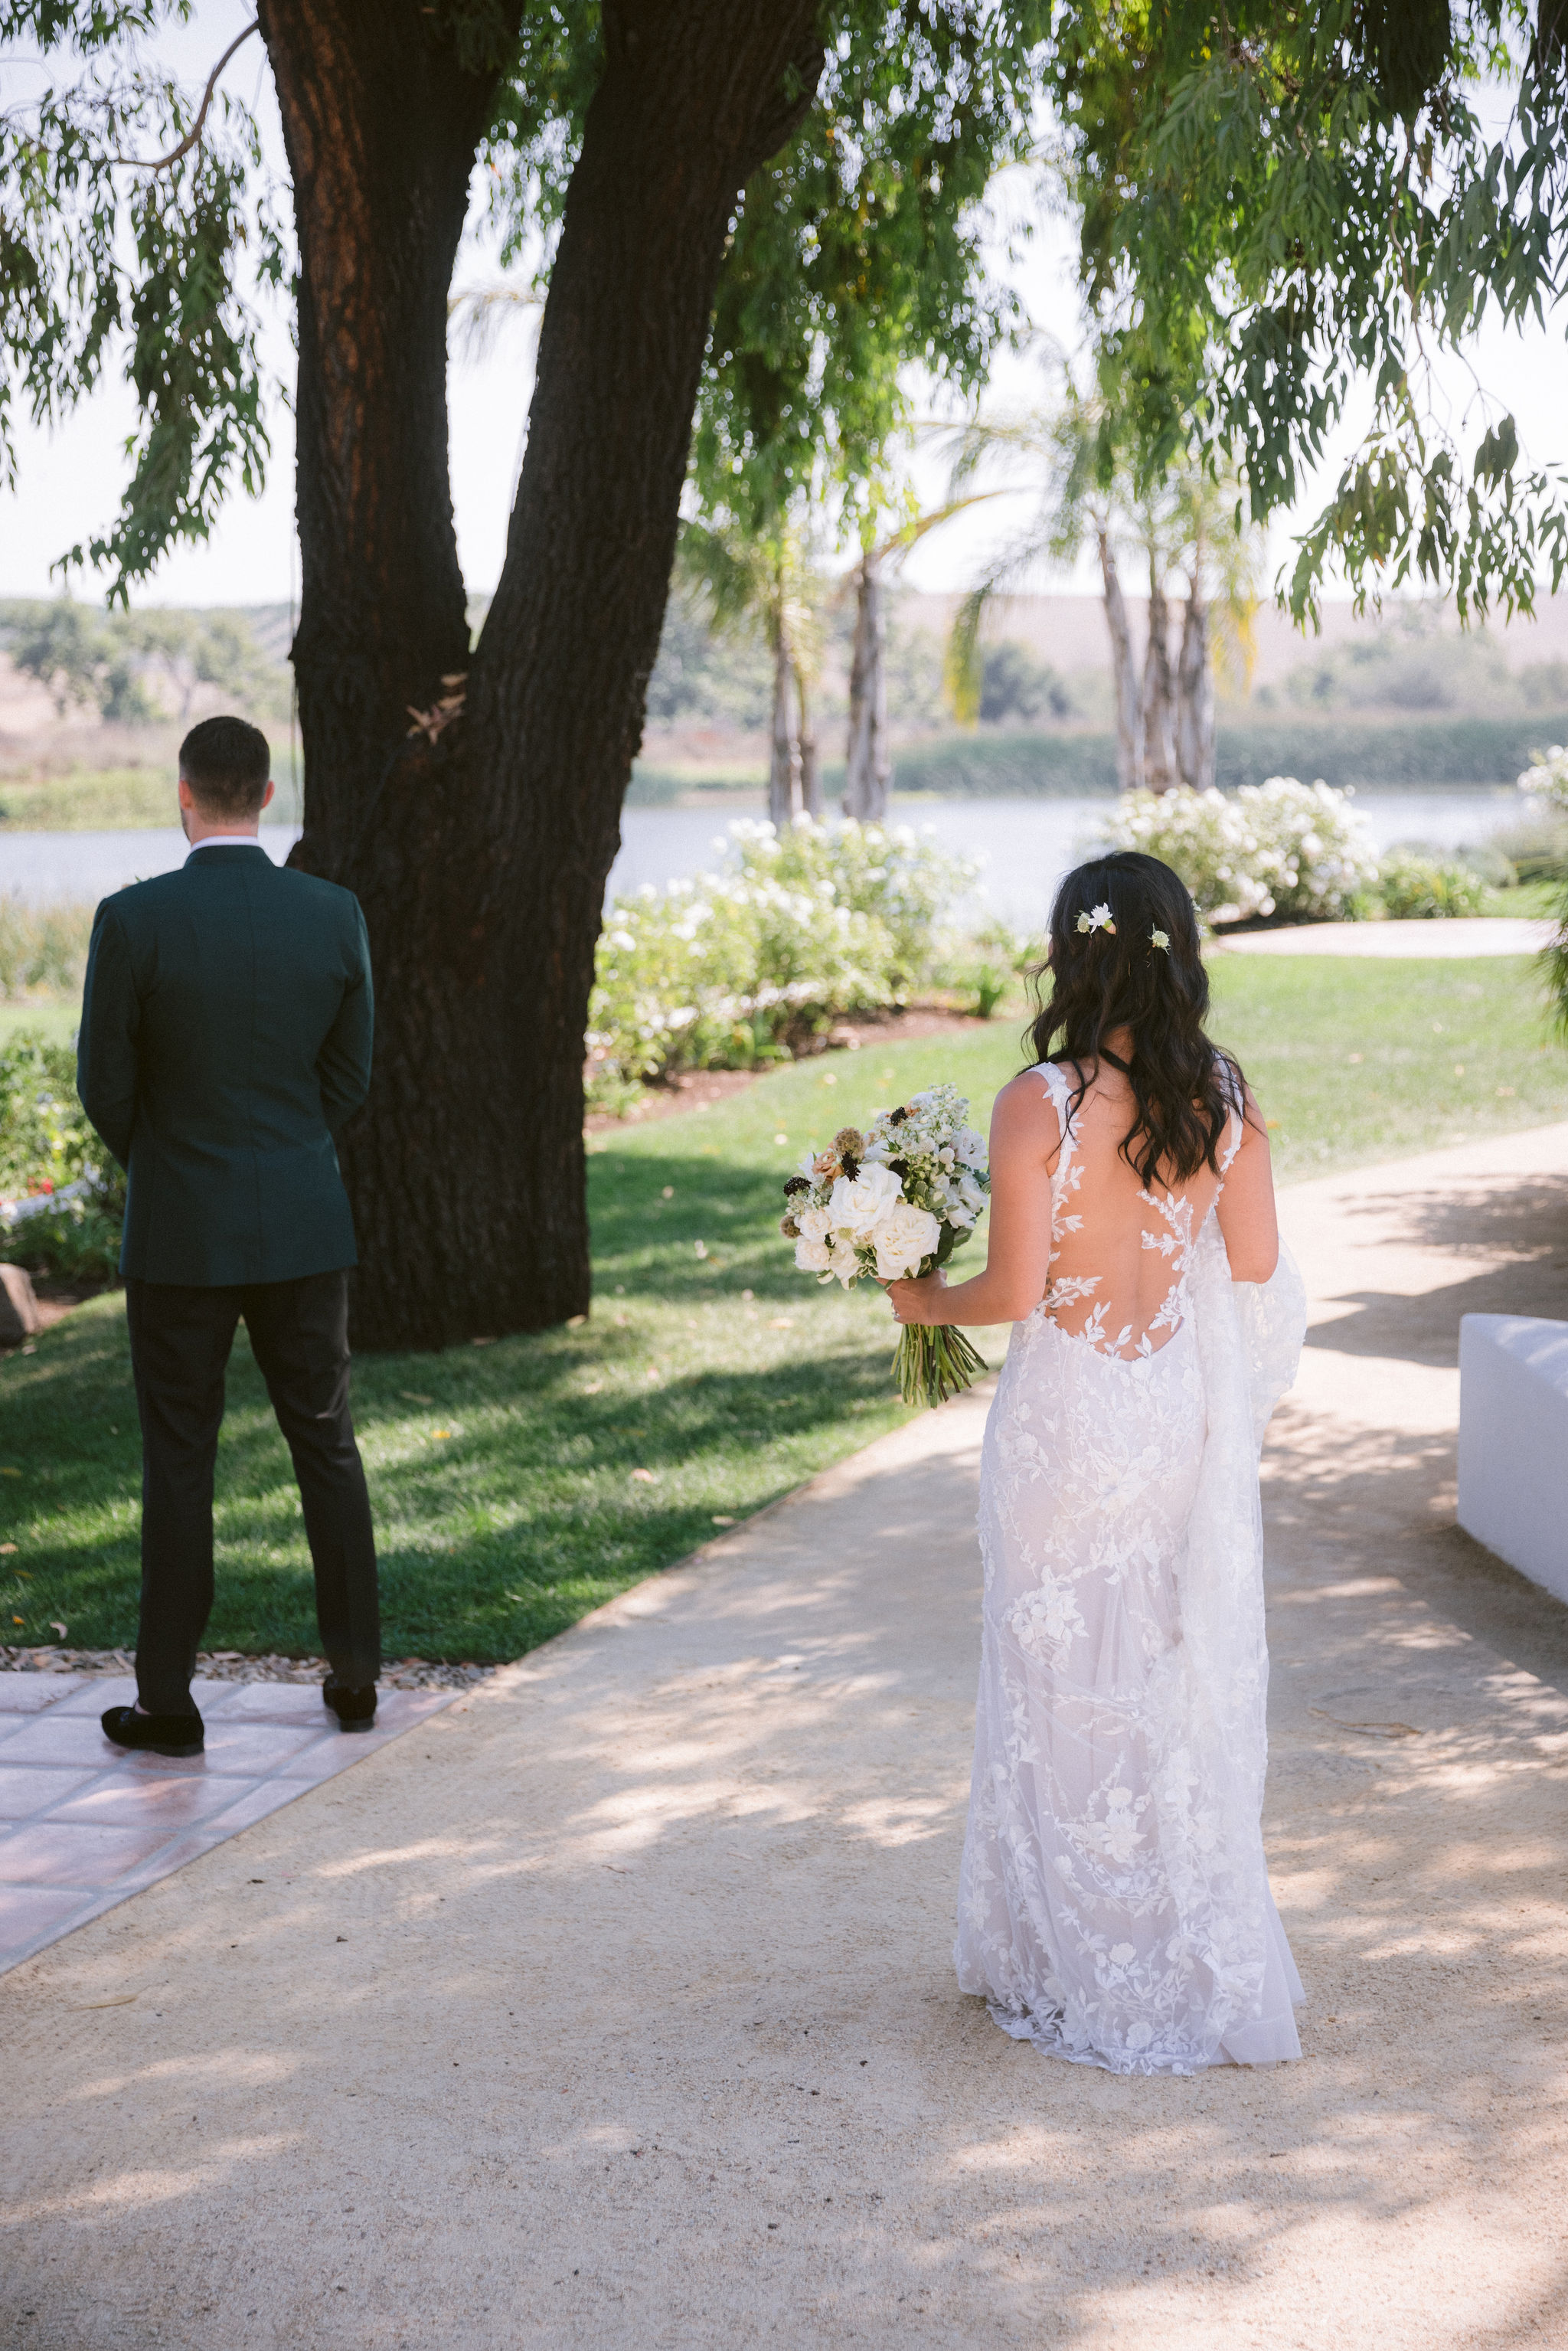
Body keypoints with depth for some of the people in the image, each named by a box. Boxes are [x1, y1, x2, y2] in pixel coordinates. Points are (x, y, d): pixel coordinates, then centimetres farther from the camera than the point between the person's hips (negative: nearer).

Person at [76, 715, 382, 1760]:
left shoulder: (133, 919, -13)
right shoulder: (334, 914, -4)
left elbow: (106, 1086, -5)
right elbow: (350, 1078, 3)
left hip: (181, 1234, -2)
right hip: (305, 1225, 2)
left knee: (179, 1463, 6)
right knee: (327, 1444, 14)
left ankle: (168, 1702, 12)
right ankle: (356, 1675, 21)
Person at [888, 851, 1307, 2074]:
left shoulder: (1037, 1105, -18)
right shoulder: (1226, 1098, -4)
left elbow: (1014, 1290, -18)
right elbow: (1256, 1266, 2)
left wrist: (925, 1302, 2)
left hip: (1069, 1417, -4)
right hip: (1190, 1416, 4)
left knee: (1070, 1684, 9)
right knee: (1190, 1671, 16)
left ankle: (1082, 1963, 19)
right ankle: (1202, 1949, 27)